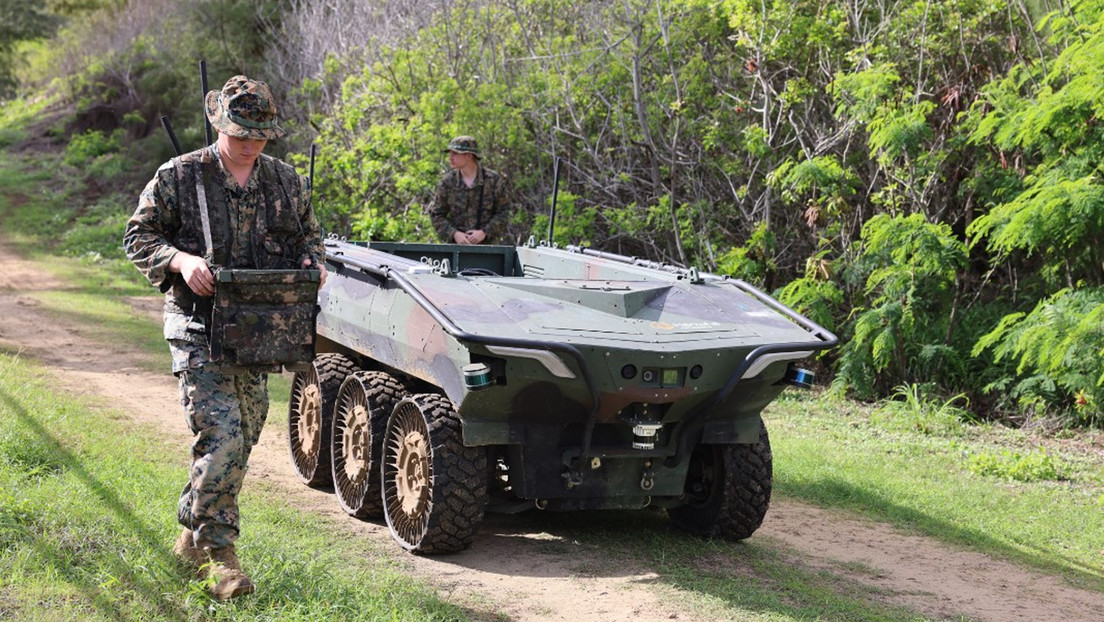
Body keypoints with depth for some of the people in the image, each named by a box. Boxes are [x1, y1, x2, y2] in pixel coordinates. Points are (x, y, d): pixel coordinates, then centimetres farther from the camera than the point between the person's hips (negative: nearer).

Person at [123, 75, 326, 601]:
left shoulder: (286, 182, 9)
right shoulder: (178, 177, -4)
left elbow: (310, 234, 21)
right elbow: (138, 236, 0)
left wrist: (311, 262, -2)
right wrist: (180, 260, -18)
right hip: (199, 328, -5)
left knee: (241, 439, 11)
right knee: (222, 434, -16)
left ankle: (193, 535, 29)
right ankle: (216, 552, -6)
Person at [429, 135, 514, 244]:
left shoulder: (494, 180, -2)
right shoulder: (447, 182, 2)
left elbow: (503, 212, 1)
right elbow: (436, 214, 6)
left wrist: (485, 232, -11)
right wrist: (454, 234, -9)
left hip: (487, 244, -1)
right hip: (456, 244, 1)